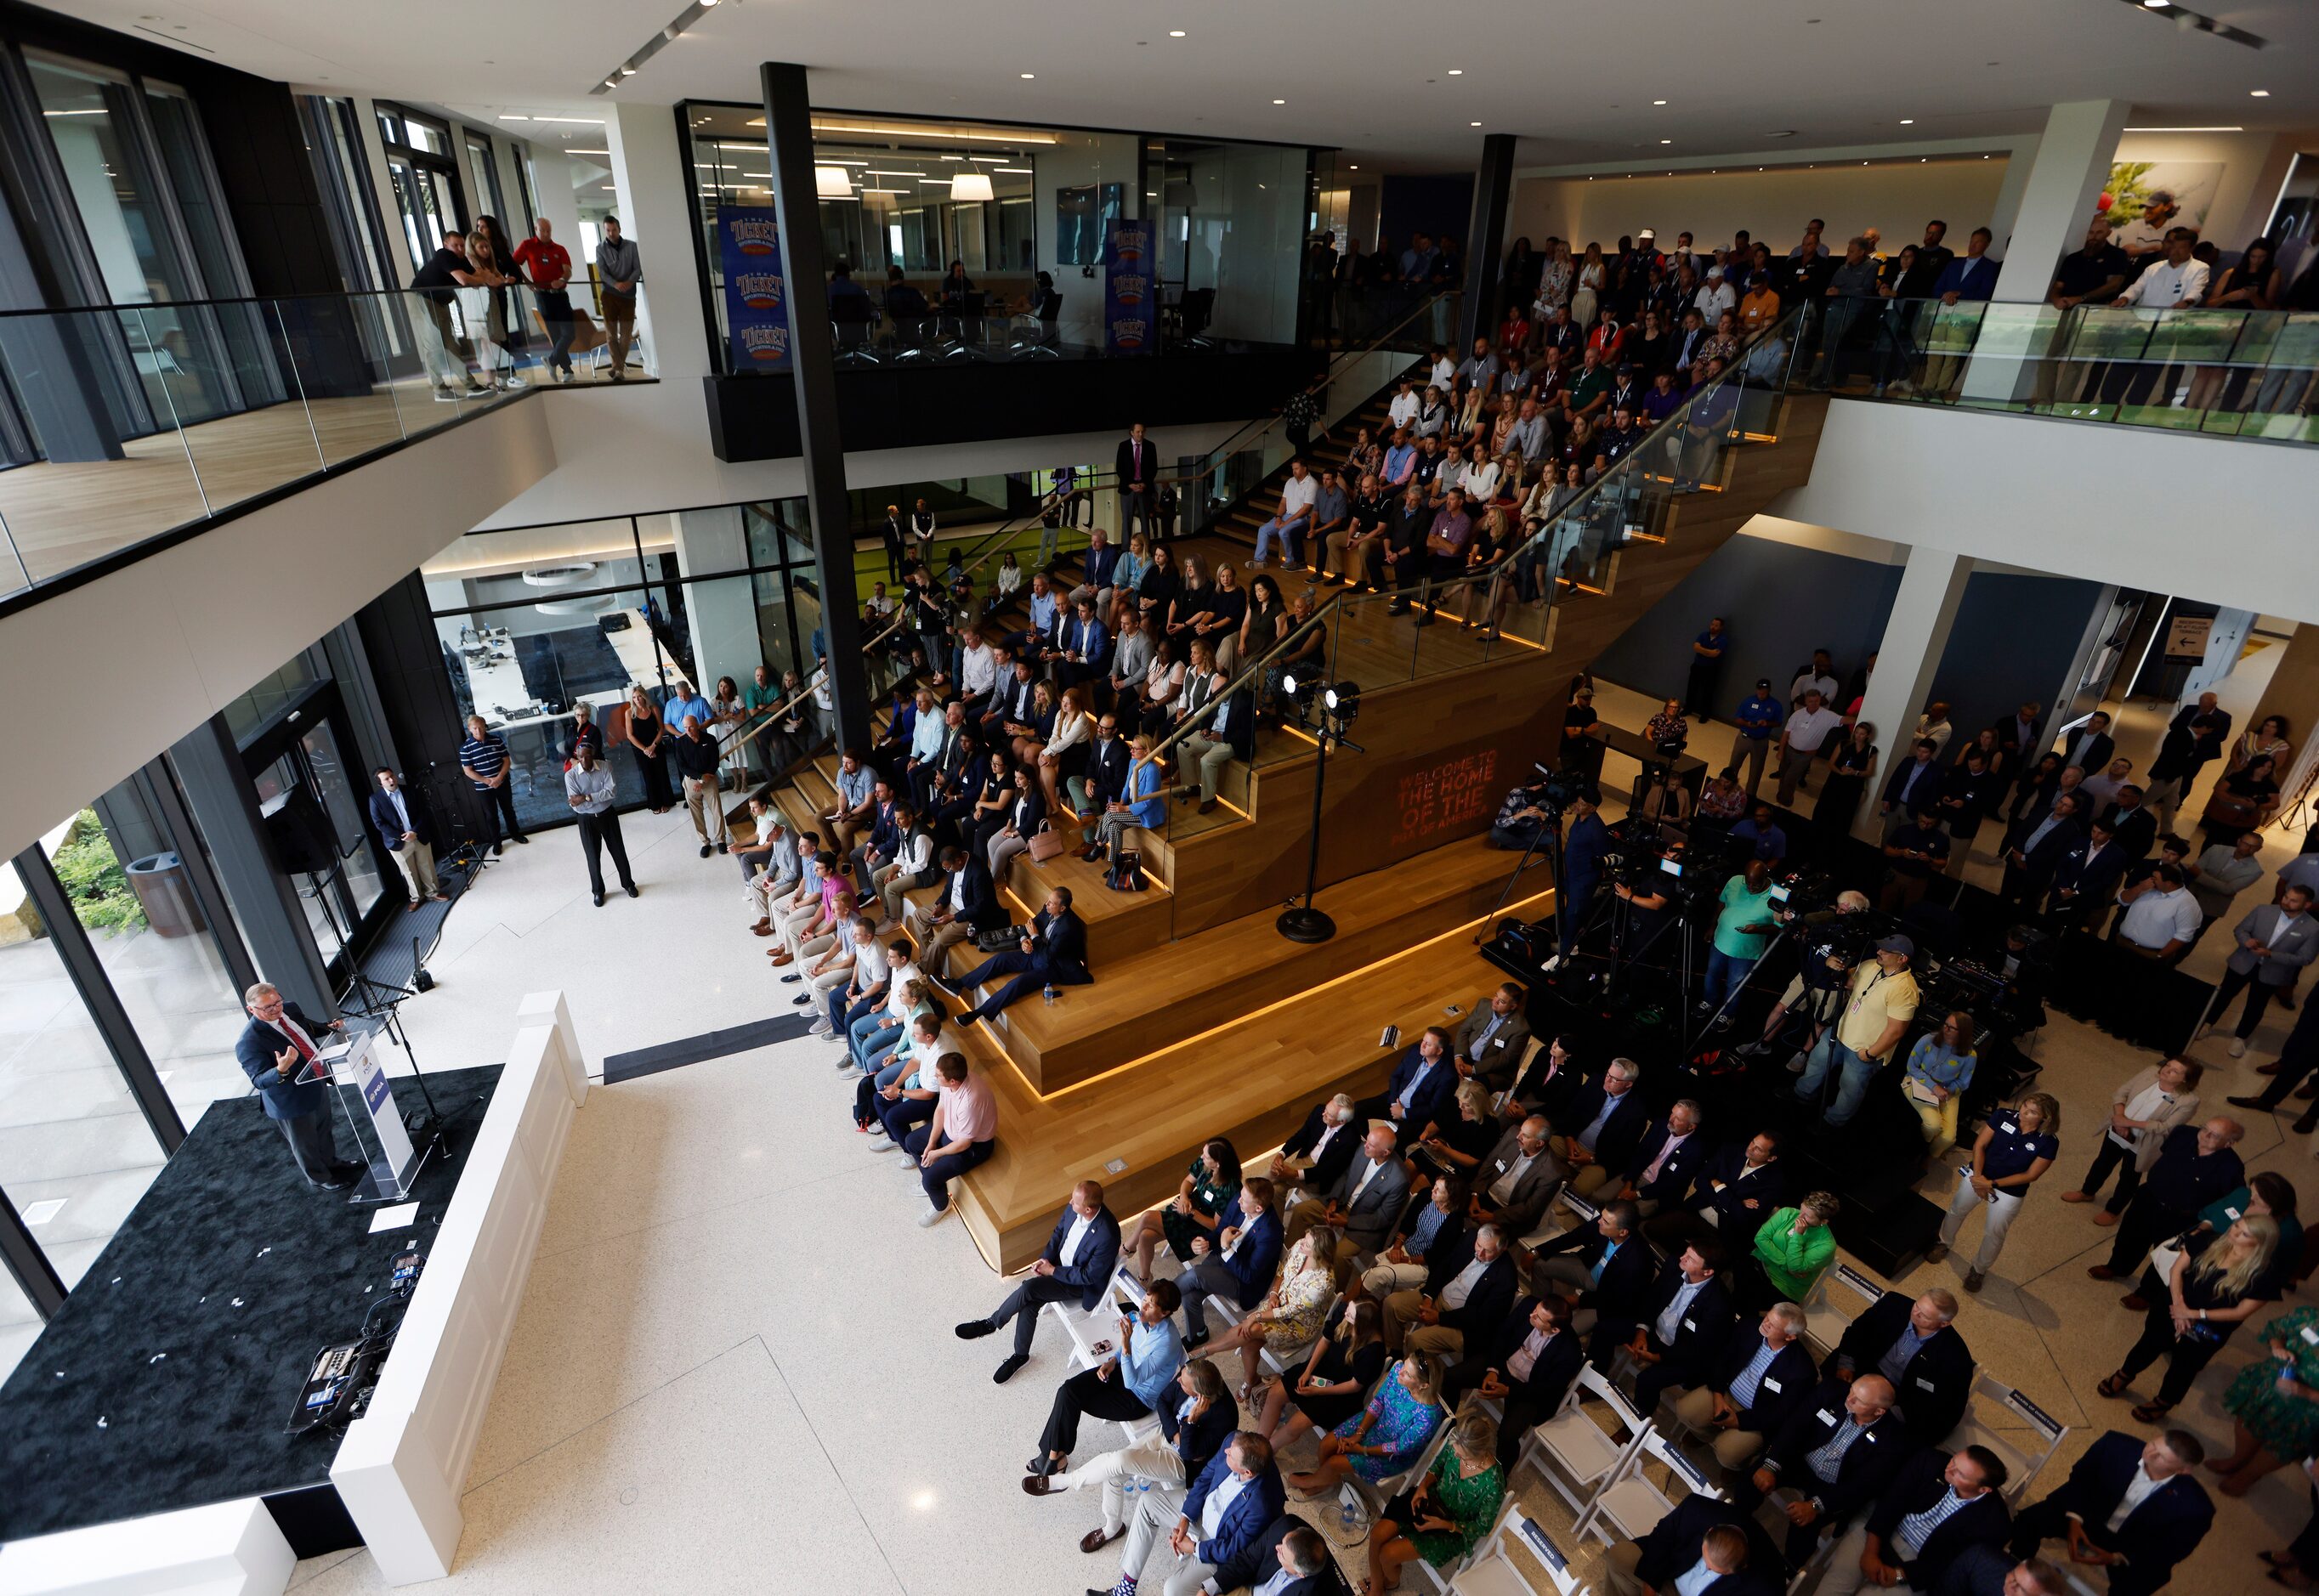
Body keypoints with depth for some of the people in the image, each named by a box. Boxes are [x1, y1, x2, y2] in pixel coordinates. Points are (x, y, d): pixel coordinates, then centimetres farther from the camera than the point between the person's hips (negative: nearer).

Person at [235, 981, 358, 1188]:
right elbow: (259, 1080, -30)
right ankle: (320, 1179, 40)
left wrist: (329, 1028, -4)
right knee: (305, 1145, 17)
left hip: (317, 1084, 7)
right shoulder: (248, 1042, -29)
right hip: (292, 1103, -7)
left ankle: (332, 1163, 54)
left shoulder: (290, 1009, -8)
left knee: (324, 1131, 30)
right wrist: (281, 1070, -49)